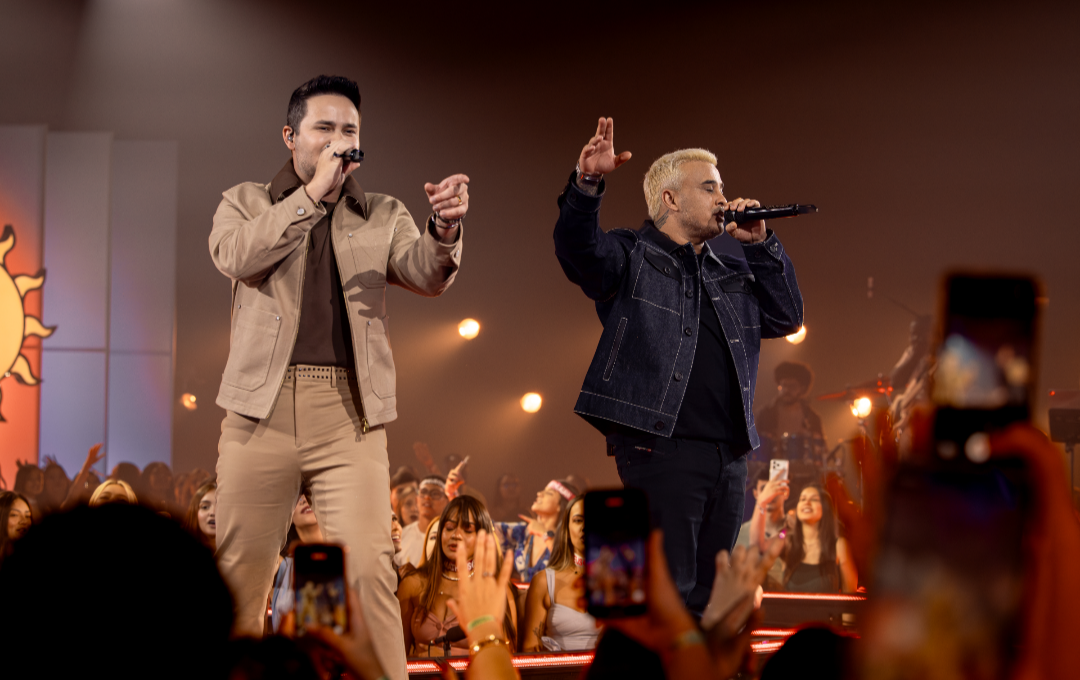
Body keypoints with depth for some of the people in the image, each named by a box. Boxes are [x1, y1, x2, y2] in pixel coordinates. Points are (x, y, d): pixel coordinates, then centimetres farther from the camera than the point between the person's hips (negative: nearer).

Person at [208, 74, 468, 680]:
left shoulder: (383, 216, 16)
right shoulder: (246, 202, 14)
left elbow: (426, 274, -2)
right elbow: (237, 255, -8)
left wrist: (444, 230, -24)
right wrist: (312, 196, -10)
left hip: (349, 411, 0)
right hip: (263, 405, 0)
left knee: (369, 568, -12)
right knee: (241, 568, 3)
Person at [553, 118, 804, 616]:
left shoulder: (731, 274, 24)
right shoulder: (631, 257, 5)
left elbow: (786, 318, 18)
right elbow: (578, 249, -15)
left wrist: (761, 245, 9)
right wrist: (587, 185, -34)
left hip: (728, 453, 7)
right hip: (661, 448, -7)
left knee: (708, 594, 12)